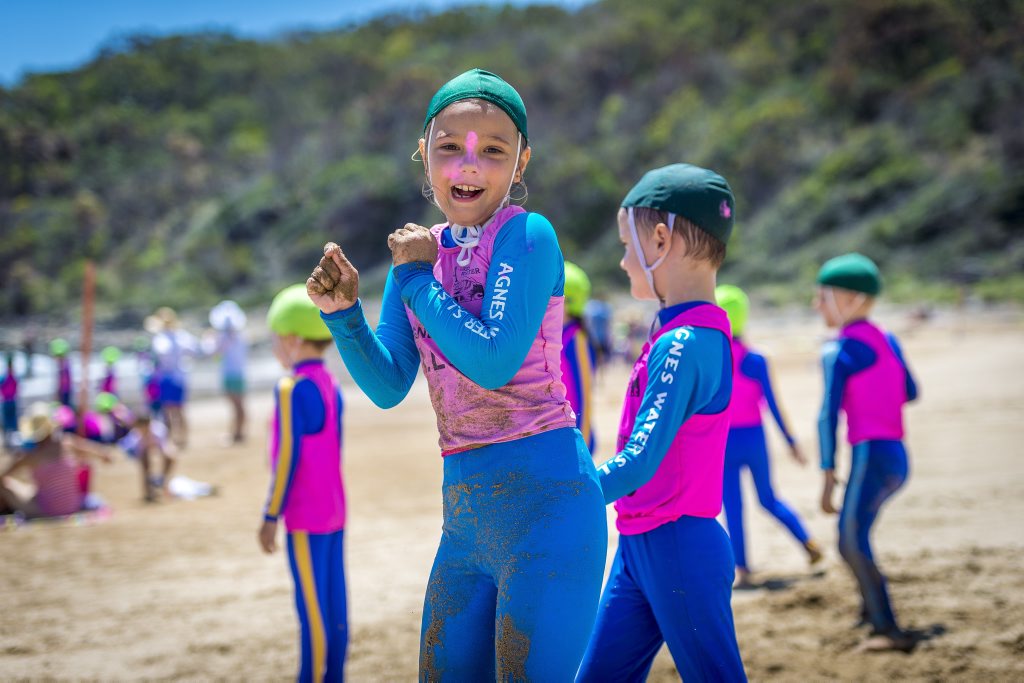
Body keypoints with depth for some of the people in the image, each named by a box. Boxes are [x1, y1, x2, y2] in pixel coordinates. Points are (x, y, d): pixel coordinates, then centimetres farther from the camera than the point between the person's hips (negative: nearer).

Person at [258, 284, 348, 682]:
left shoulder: (291, 389, -15)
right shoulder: (331, 385, 9)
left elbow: (289, 457, -17)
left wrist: (271, 516, -12)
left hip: (305, 517, -8)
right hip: (334, 511, 8)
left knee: (312, 605, -3)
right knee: (334, 603, 10)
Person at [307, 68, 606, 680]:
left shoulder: (528, 237, -10)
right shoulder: (420, 249, 10)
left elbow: (494, 361, -20)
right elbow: (389, 387, 9)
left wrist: (418, 277, -10)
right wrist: (342, 312, -7)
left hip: (545, 498, -7)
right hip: (465, 513, 7)